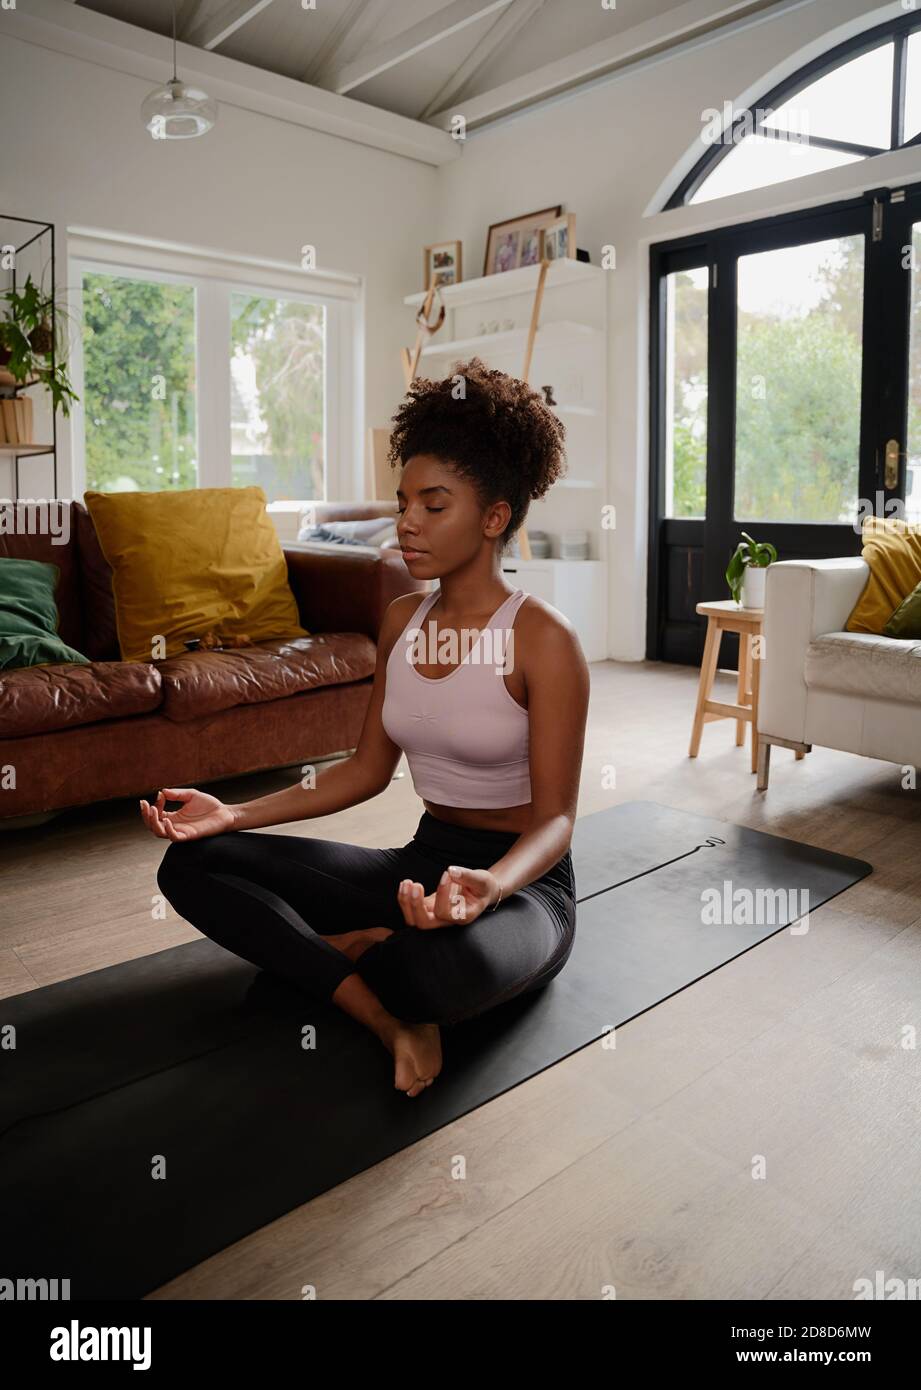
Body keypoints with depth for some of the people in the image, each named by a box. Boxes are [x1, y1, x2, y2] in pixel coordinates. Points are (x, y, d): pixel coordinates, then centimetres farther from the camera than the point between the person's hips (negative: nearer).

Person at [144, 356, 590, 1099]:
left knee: (441, 964, -42)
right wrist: (235, 814, -1)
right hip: (421, 864, 6)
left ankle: (335, 952, -5)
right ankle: (385, 1012, -15)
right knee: (194, 863, -6)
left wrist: (487, 886, -38)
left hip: (522, 882, -6)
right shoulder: (402, 620, 4)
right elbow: (368, 769, 8)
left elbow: (555, 818, -16)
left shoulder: (543, 638, -16)